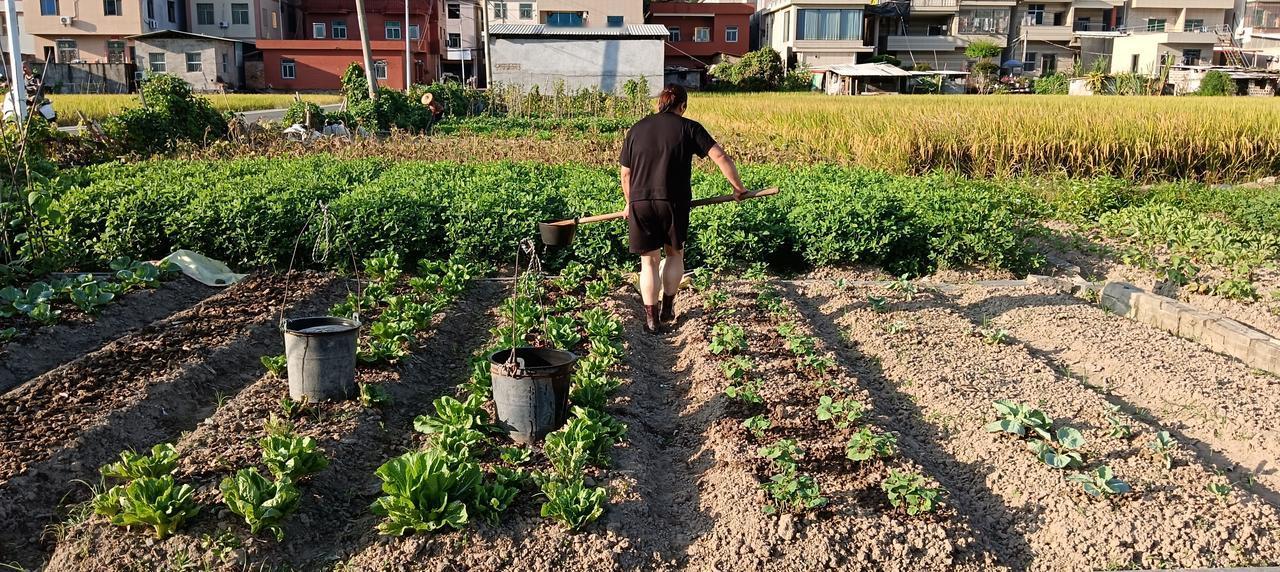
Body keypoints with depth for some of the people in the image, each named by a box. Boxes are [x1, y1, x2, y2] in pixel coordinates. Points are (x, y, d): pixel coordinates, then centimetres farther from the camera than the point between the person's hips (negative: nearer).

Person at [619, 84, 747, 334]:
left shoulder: (637, 129, 11)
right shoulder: (689, 128, 3)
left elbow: (625, 174, 13)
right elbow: (720, 157, -7)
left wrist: (630, 203, 26)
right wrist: (738, 187, 3)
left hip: (640, 202, 2)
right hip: (674, 202, -2)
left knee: (649, 261, 11)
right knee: (675, 253, 21)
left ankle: (651, 318, 16)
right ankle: (668, 308, 26)